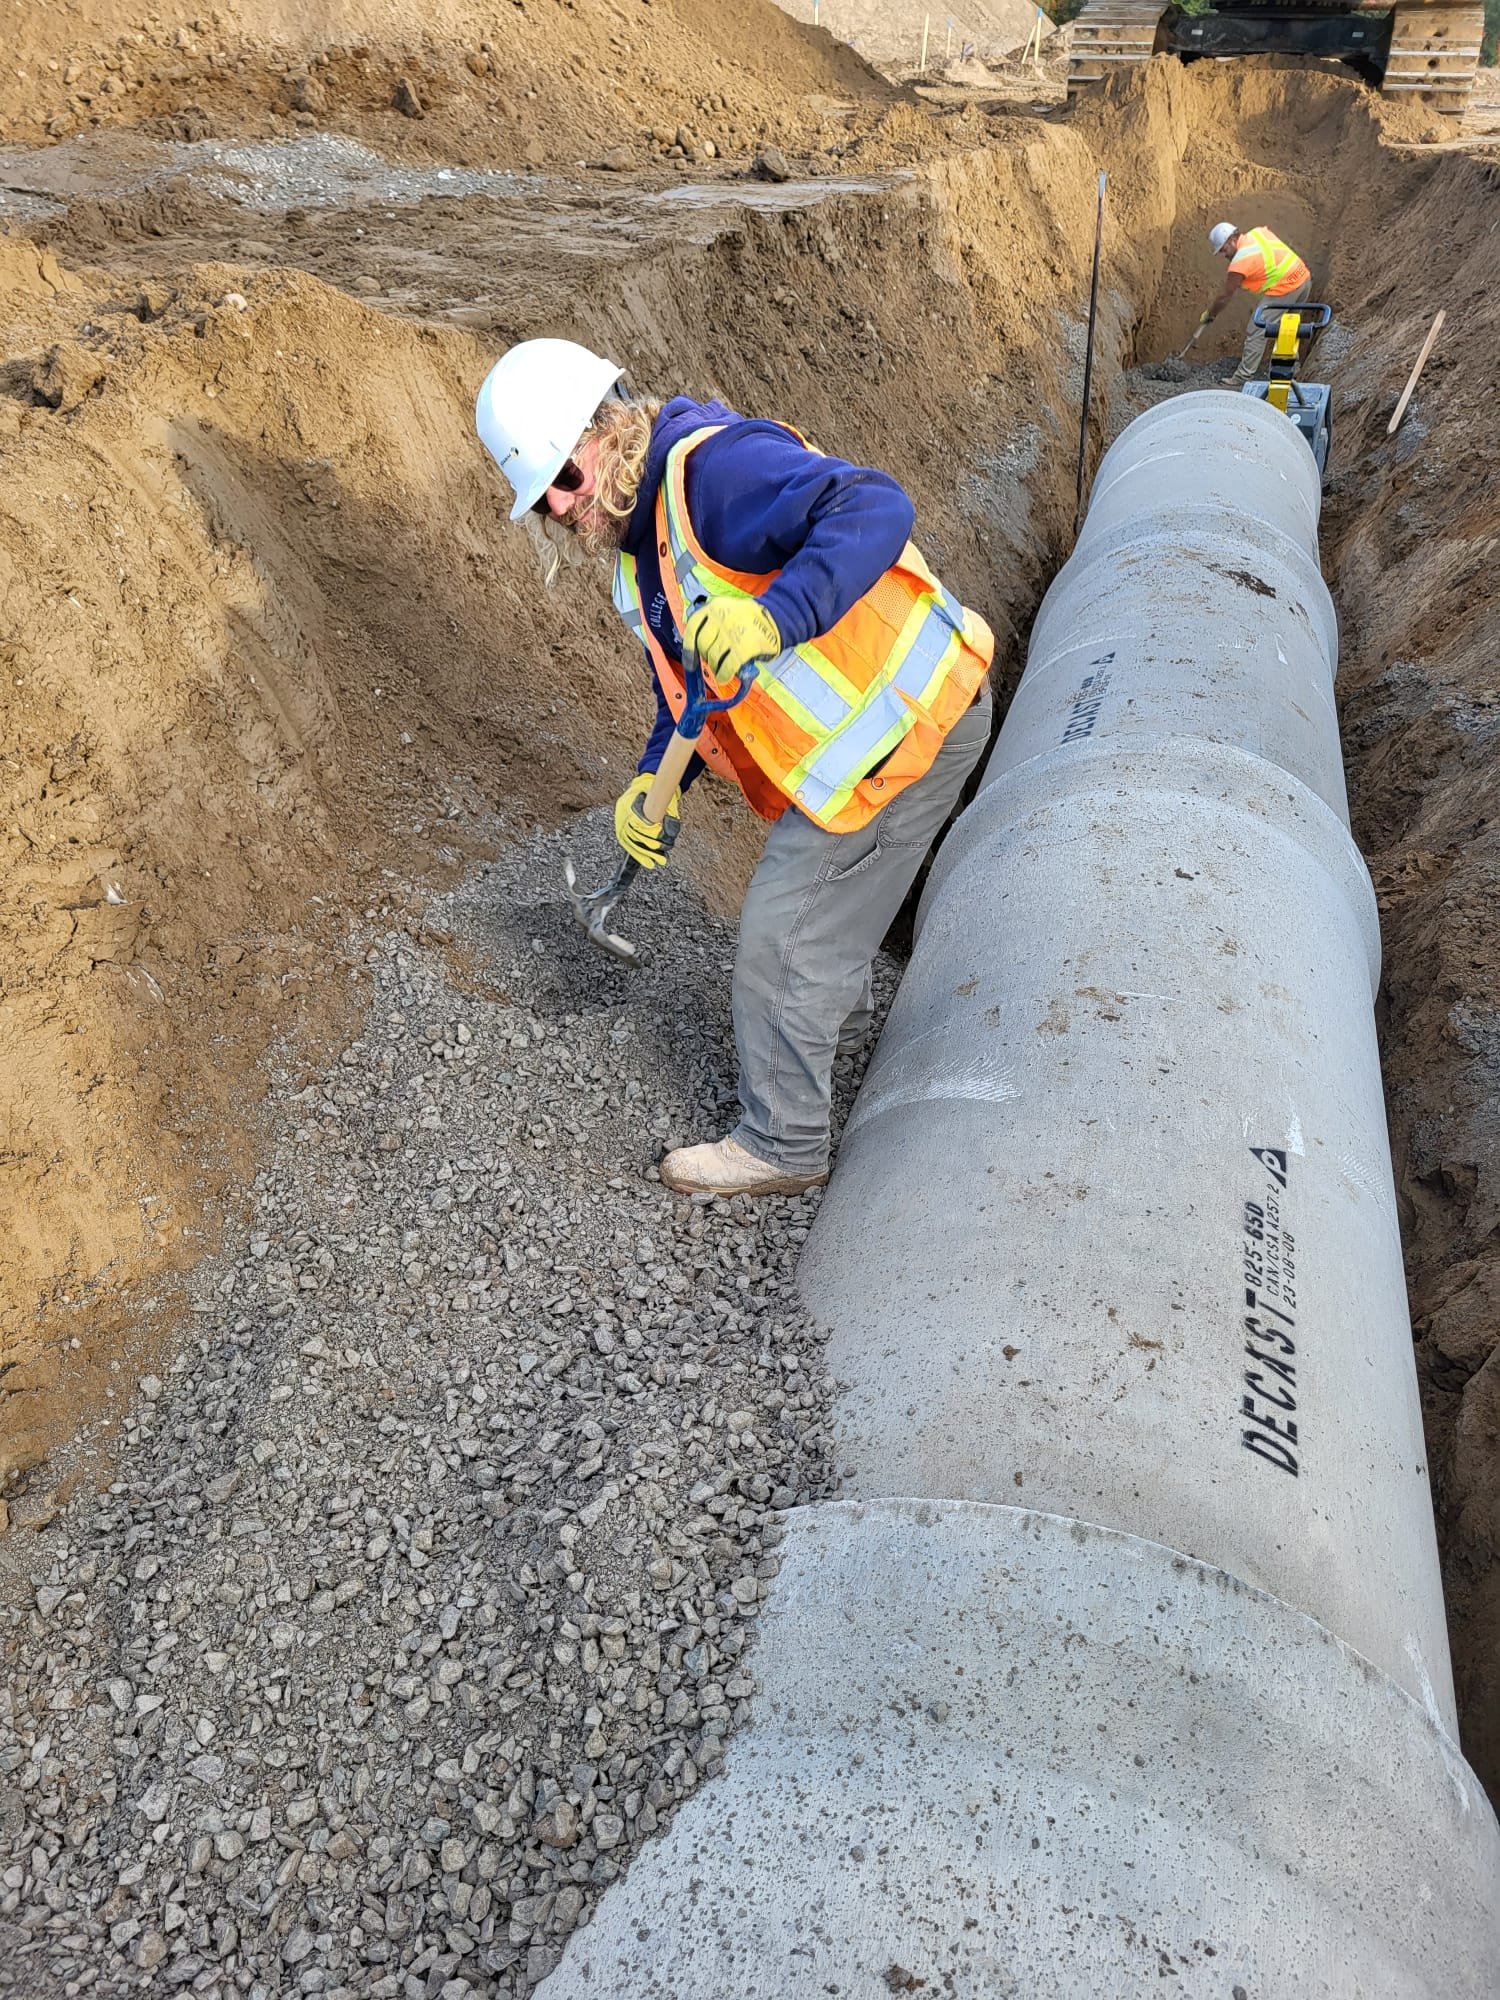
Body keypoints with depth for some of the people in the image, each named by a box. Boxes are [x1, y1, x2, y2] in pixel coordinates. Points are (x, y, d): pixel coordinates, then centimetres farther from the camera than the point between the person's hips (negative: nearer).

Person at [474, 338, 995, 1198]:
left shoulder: (714, 467, -23)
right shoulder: (640, 544, 9)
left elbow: (875, 506, -37)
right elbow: (689, 678, 15)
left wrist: (777, 615, -50)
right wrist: (656, 780, -2)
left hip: (906, 725, -10)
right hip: (857, 727, 10)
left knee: (782, 934, -3)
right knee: (821, 886, 31)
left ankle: (783, 1145, 15)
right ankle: (836, 1021, 60)